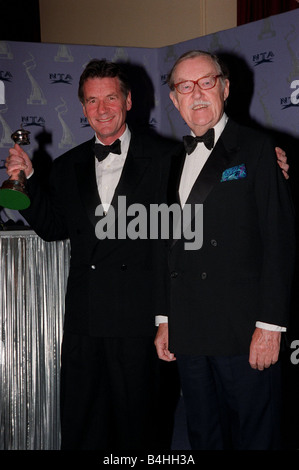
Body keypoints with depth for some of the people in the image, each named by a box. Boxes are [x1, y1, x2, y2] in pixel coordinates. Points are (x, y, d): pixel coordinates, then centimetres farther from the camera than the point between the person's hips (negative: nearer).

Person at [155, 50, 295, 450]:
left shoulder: (257, 149, -2)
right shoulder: (177, 162, 16)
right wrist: (165, 320, 14)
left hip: (244, 332, -5)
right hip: (188, 335, 6)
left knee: (254, 437, 3)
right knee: (203, 437, 15)